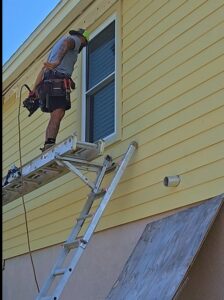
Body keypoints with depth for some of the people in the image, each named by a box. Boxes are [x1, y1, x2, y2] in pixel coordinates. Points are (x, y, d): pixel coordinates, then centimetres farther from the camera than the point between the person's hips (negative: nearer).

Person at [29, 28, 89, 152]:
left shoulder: (56, 44, 38)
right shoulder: (75, 39, 12)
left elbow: (43, 69, 30)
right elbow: (66, 44, -16)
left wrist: (34, 90, 24)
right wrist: (58, 61, -35)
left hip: (47, 81, 9)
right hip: (59, 79, -9)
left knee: (55, 116, 2)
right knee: (58, 114, -22)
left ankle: (47, 146, -11)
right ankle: (49, 143, -38)